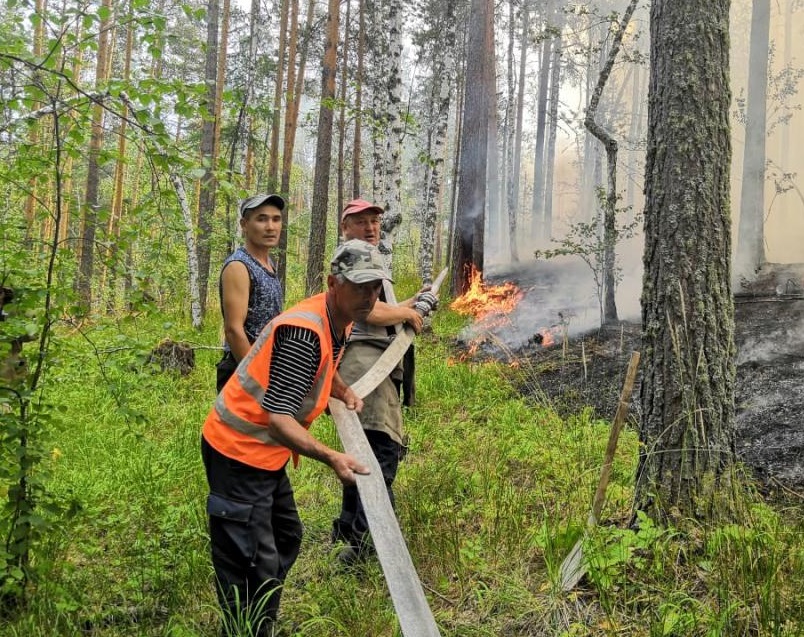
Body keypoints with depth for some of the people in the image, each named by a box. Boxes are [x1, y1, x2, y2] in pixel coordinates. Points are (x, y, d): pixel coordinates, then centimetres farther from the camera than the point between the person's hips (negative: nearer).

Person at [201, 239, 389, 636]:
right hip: (239, 452, -10)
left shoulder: (339, 320, 3)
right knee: (253, 565, -8)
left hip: (266, 451, 11)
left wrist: (345, 392, 10)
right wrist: (332, 458, -40)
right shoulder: (305, 331, -28)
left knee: (286, 540, 23)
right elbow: (278, 419, -31)